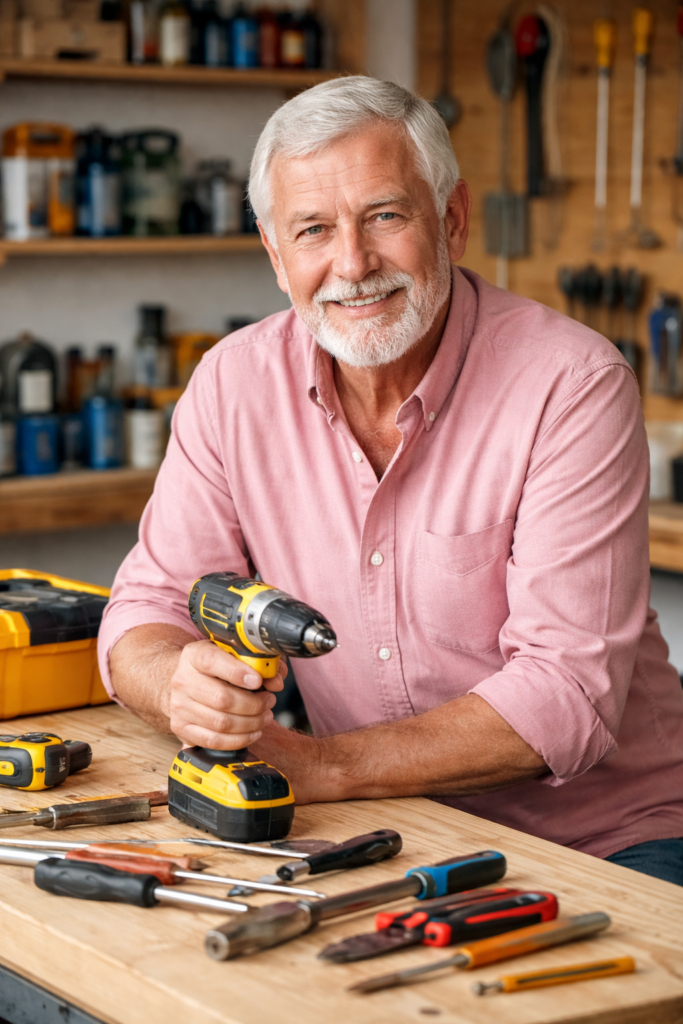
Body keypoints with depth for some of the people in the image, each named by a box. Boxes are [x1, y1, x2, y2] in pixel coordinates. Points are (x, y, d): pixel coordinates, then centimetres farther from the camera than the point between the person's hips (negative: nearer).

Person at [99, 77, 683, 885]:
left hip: (605, 840, -3)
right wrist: (185, 684, -24)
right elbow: (148, 610, 2)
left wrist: (320, 765, -27)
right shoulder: (236, 384, -2)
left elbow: (568, 694, -20)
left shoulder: (574, 386, -15)